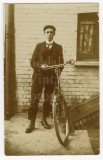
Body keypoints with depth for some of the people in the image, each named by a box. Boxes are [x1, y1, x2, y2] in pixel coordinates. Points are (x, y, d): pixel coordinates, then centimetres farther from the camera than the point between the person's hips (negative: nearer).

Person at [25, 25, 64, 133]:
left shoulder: (58, 47, 11)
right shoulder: (39, 46, 10)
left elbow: (61, 63, 4)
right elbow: (33, 61, 2)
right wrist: (40, 66, -17)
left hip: (51, 77, 1)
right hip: (38, 76, 0)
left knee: (48, 100, 9)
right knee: (34, 100, -2)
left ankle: (44, 120, 27)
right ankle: (32, 123, 9)